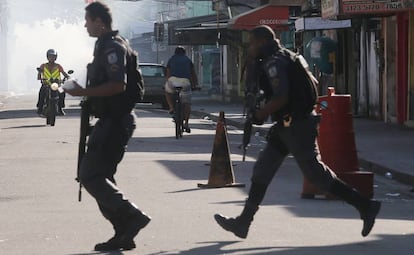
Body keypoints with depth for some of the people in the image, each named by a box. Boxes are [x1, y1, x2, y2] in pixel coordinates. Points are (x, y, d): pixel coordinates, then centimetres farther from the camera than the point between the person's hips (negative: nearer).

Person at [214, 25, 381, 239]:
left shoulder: (274, 63, -16)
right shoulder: (284, 57, 15)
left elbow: (281, 98, -27)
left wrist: (259, 115, -15)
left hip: (296, 126, -11)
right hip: (286, 126, 11)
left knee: (316, 173, -6)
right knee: (262, 169, 11)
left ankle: (365, 206, -1)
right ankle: (243, 222, 14)